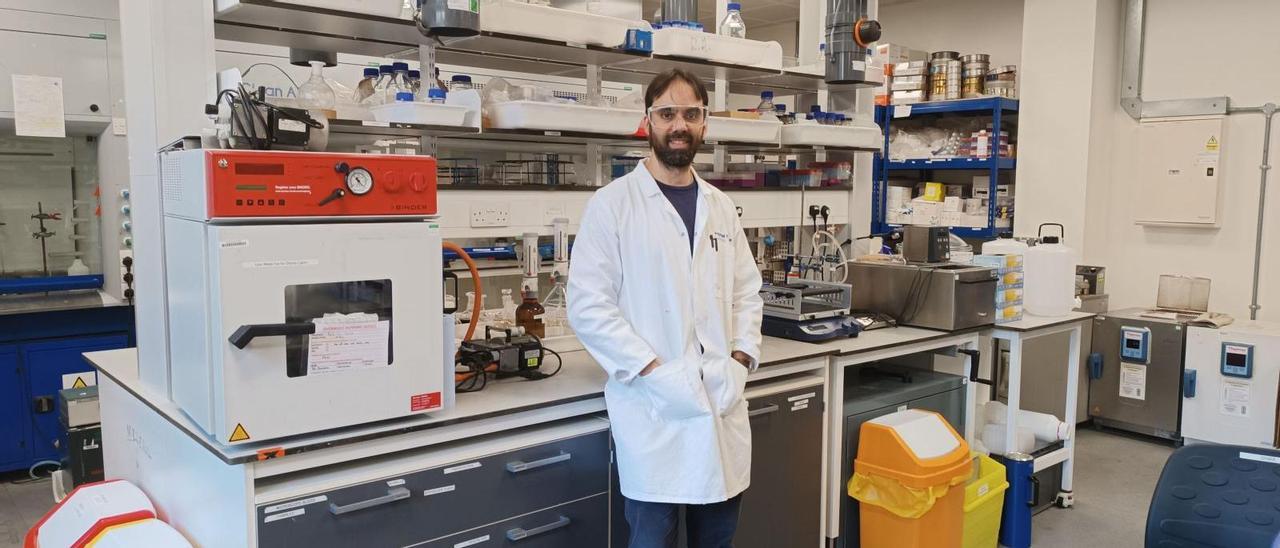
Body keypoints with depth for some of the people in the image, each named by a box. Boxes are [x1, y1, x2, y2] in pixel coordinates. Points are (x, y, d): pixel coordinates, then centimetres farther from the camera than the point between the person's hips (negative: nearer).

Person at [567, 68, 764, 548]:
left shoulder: (720, 207, 11)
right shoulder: (612, 204, -6)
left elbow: (747, 291, 14)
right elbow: (588, 307, -11)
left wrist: (741, 361, -1)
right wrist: (655, 371, -16)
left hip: (722, 406, 5)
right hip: (652, 411, -5)